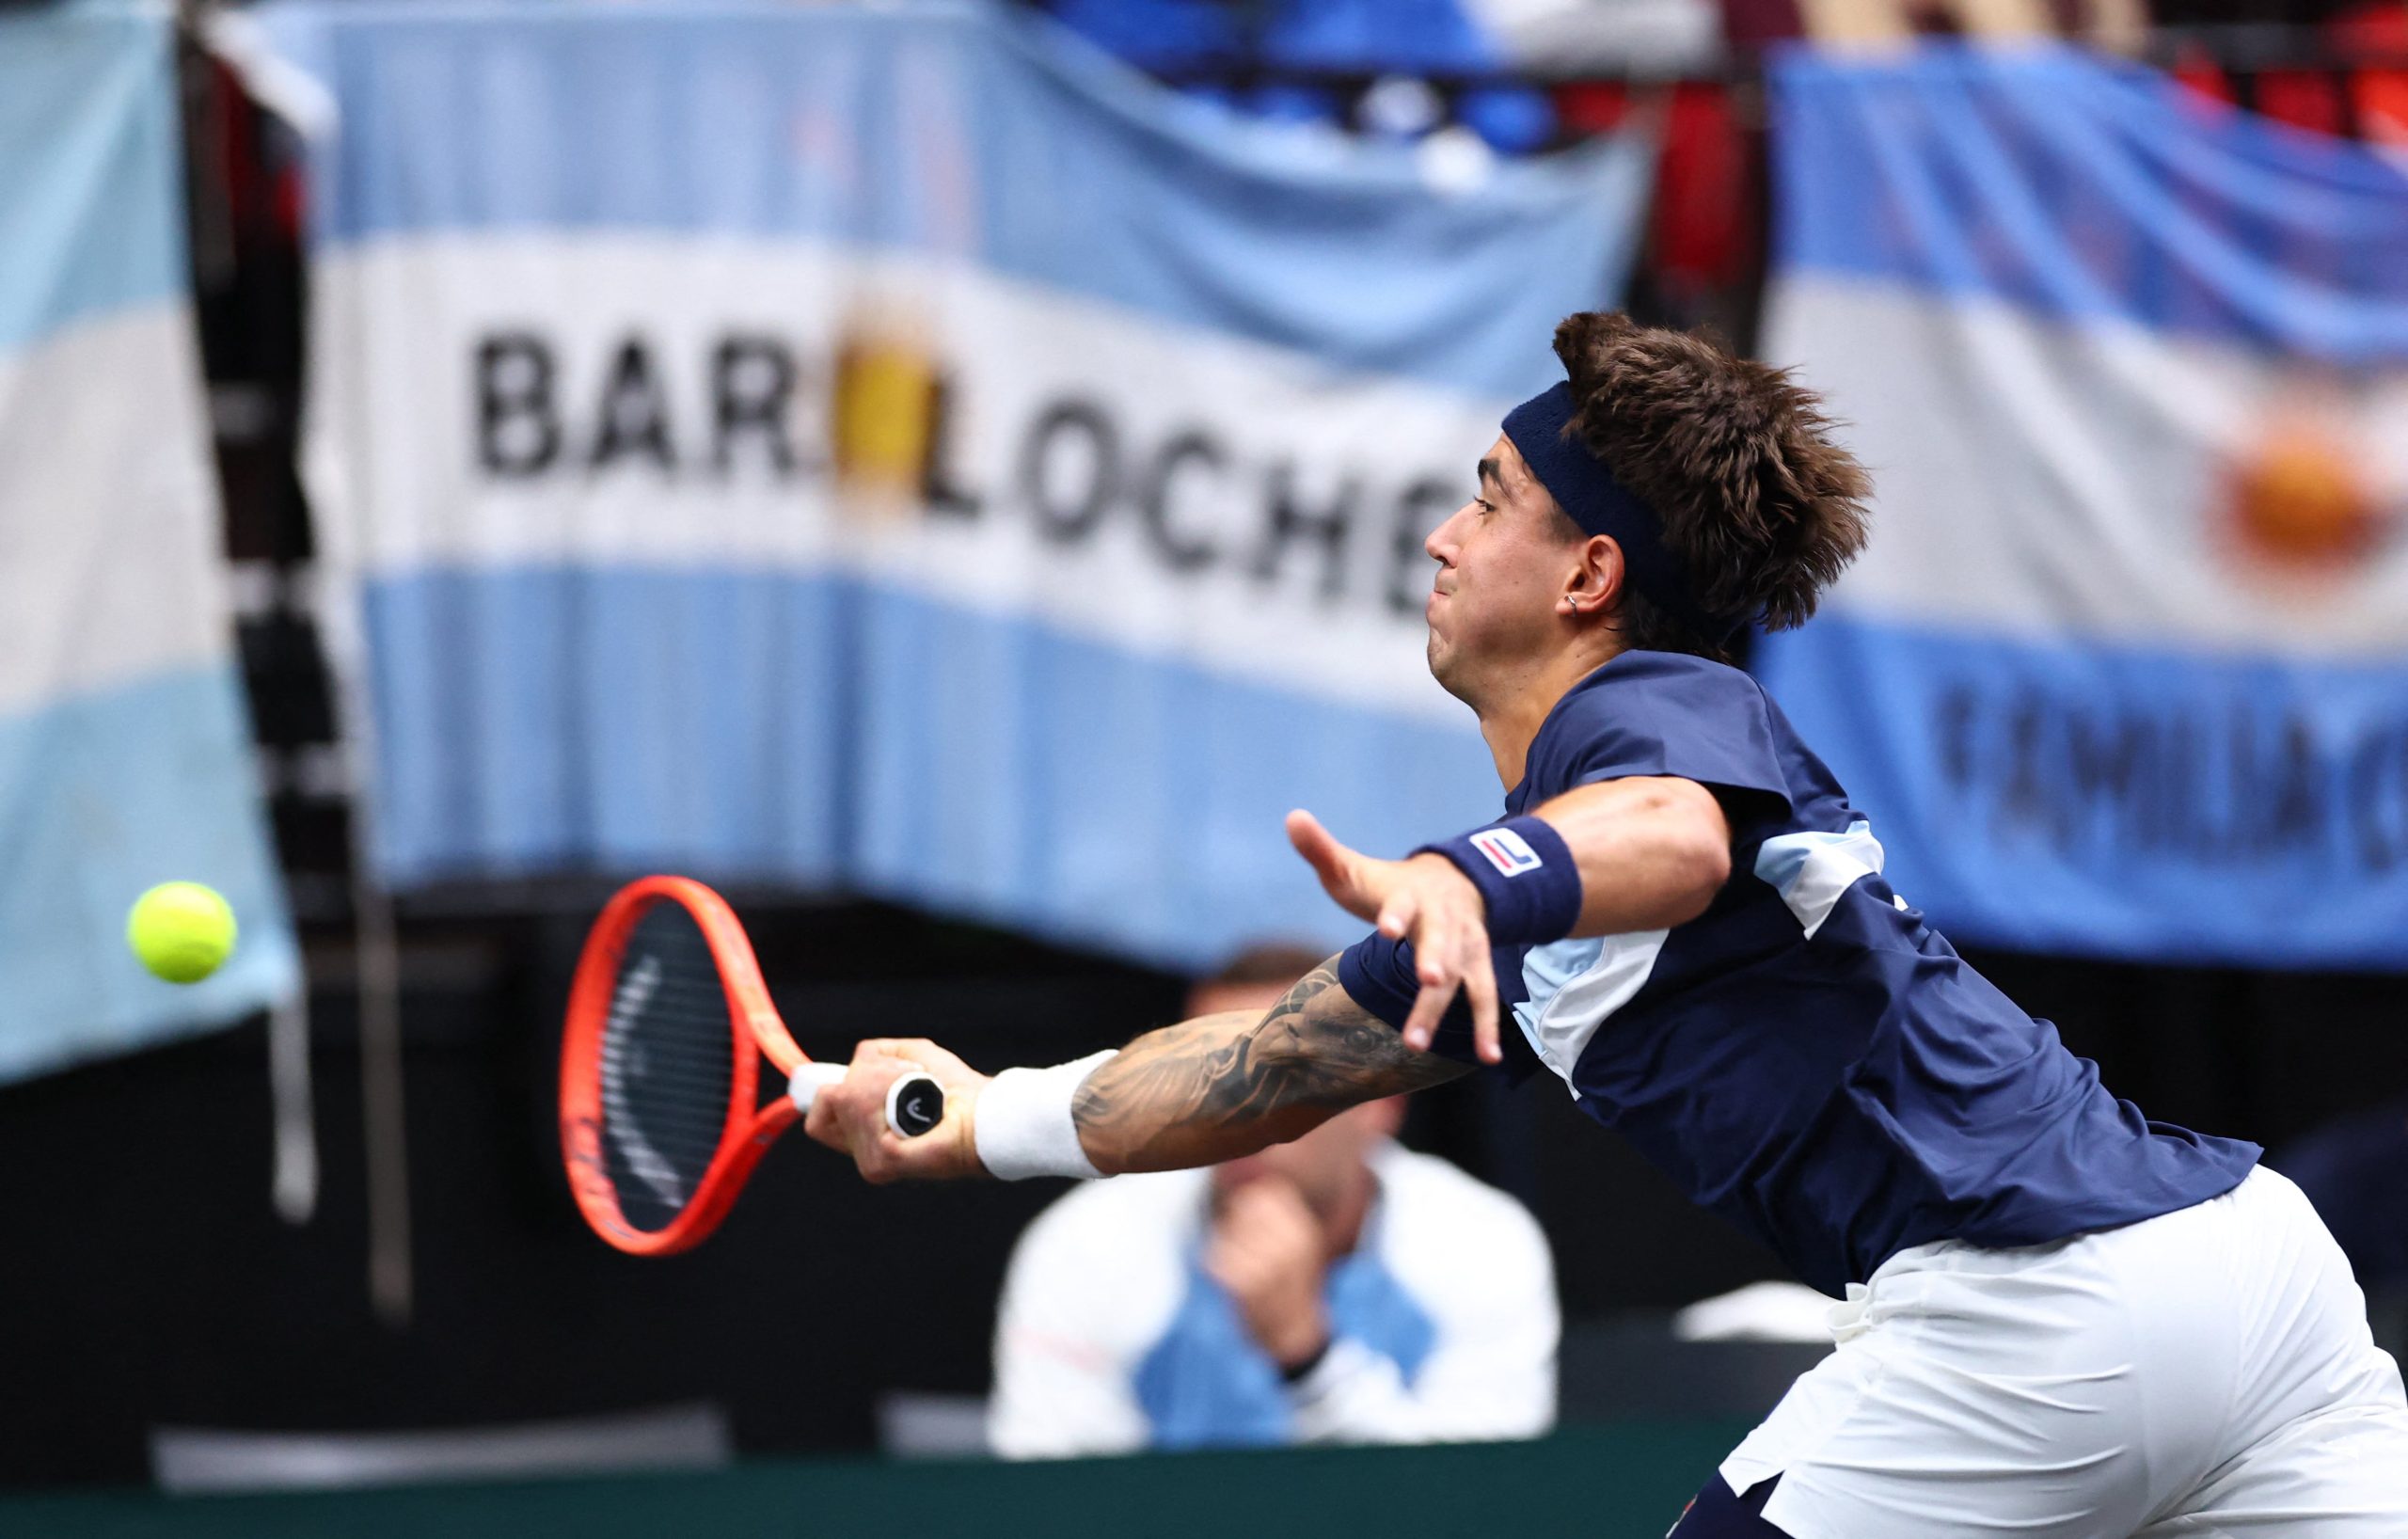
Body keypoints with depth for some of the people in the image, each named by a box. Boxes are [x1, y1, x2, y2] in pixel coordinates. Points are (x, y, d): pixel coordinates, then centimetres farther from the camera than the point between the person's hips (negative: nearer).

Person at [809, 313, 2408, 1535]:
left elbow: (1678, 839, -30)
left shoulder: (1652, 706, -3)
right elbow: (1271, 1065, 34)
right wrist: (988, 1120, 40)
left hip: (2035, 1294, -9)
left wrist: (1466, 883, -48)